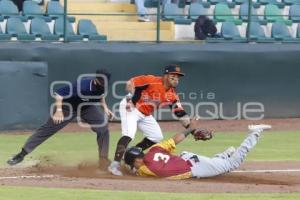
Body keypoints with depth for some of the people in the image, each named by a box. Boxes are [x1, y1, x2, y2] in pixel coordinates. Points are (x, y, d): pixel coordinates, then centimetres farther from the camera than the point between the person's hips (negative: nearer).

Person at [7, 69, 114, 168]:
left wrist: (105, 107, -5)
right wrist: (59, 110, -43)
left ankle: (104, 159, 2)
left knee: (103, 127, -10)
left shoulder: (101, 85, -20)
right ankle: (22, 154, -2)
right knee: (47, 129, -7)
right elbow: (59, 93, -35)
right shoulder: (82, 85, -40)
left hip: (87, 107, 5)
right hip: (69, 106, -5)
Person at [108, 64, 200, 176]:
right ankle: (115, 164, -27)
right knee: (128, 135, -25)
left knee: (157, 137, 9)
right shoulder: (153, 81, -23)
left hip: (145, 115, 9)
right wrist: (130, 98, -30)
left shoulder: (171, 95, -3)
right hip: (131, 108, -9)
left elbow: (180, 113, -6)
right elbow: (131, 83, -22)